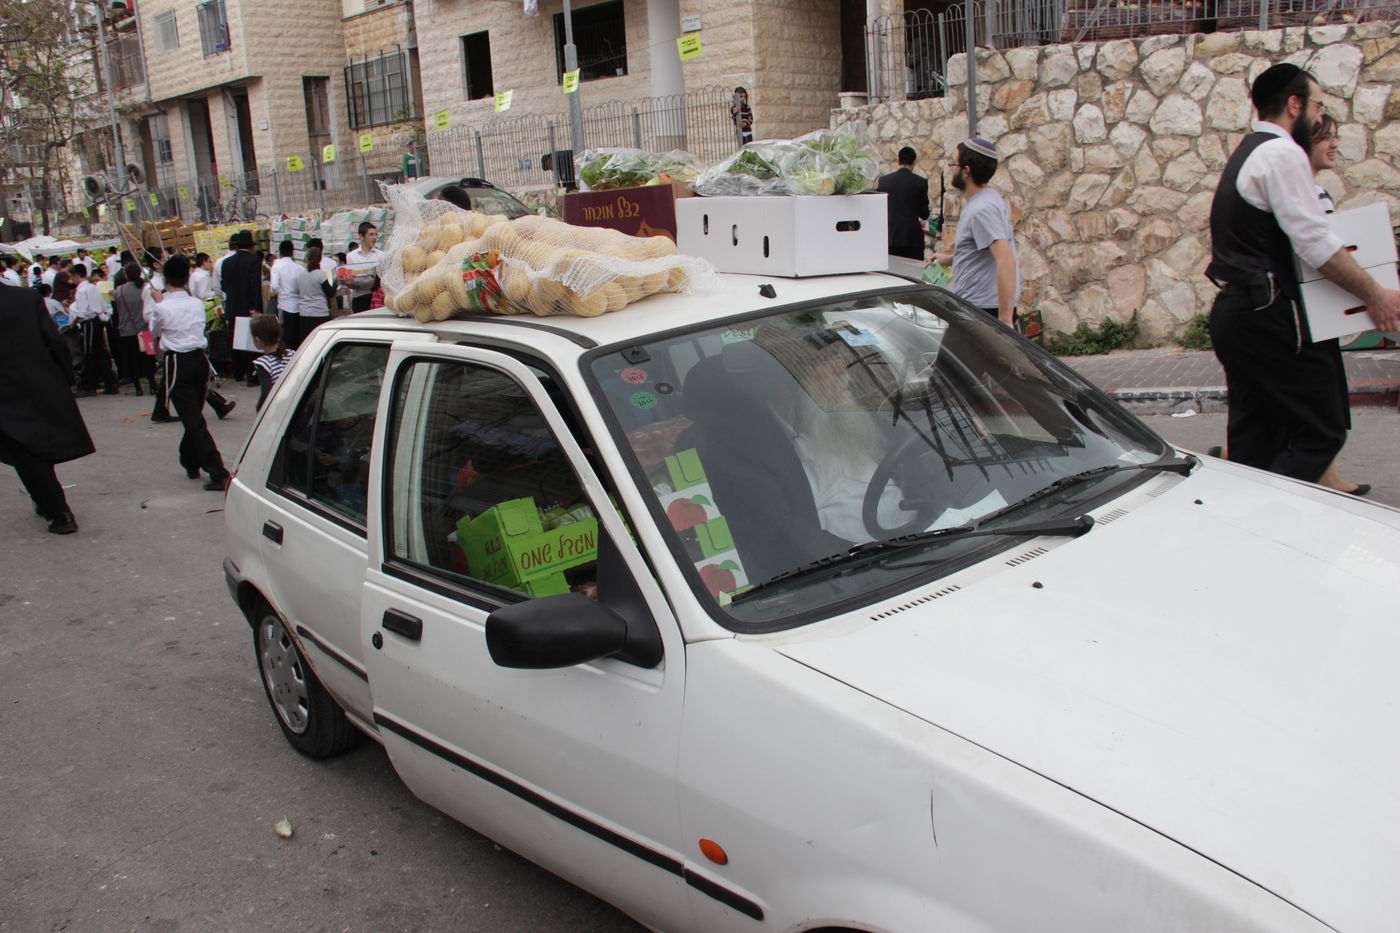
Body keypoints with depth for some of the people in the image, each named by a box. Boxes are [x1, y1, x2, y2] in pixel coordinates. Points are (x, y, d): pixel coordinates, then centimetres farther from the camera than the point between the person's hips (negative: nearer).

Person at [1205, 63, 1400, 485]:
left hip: (1233, 310, 10)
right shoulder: (1283, 153, -10)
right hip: (1269, 314, -10)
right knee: (1321, 430, -5)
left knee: (1255, 440, 10)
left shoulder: (1245, 155, 20)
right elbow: (1316, 243, -18)